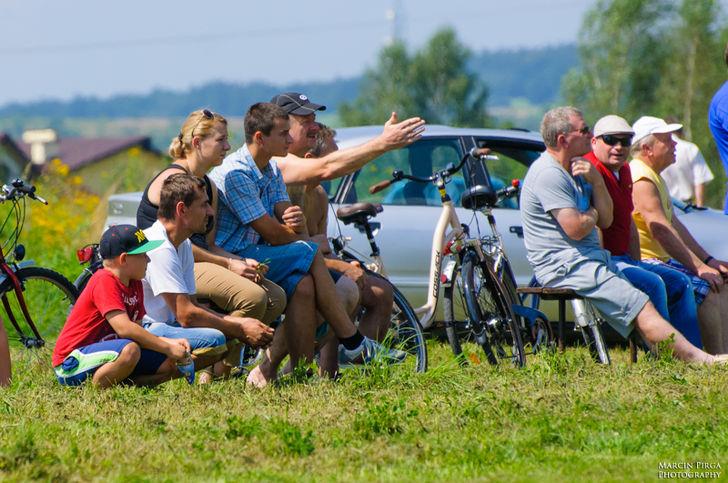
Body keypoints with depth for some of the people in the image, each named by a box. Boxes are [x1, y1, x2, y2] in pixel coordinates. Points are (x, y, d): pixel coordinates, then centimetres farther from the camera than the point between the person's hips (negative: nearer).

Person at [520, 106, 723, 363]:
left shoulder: (574, 169, 19)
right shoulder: (548, 174, -14)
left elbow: (606, 220, 13)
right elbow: (576, 229, -22)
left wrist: (596, 181, -3)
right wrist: (593, 214, 1)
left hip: (593, 258, 10)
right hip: (565, 265, -10)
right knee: (640, 307, -19)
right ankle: (698, 359, -26)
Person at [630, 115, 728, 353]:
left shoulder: (654, 176, 20)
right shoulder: (641, 179, -16)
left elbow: (675, 224, 22)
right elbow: (660, 231, -23)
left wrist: (709, 260, 14)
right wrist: (699, 267, -23)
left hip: (663, 259, 11)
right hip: (644, 260, -11)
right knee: (706, 288, -25)